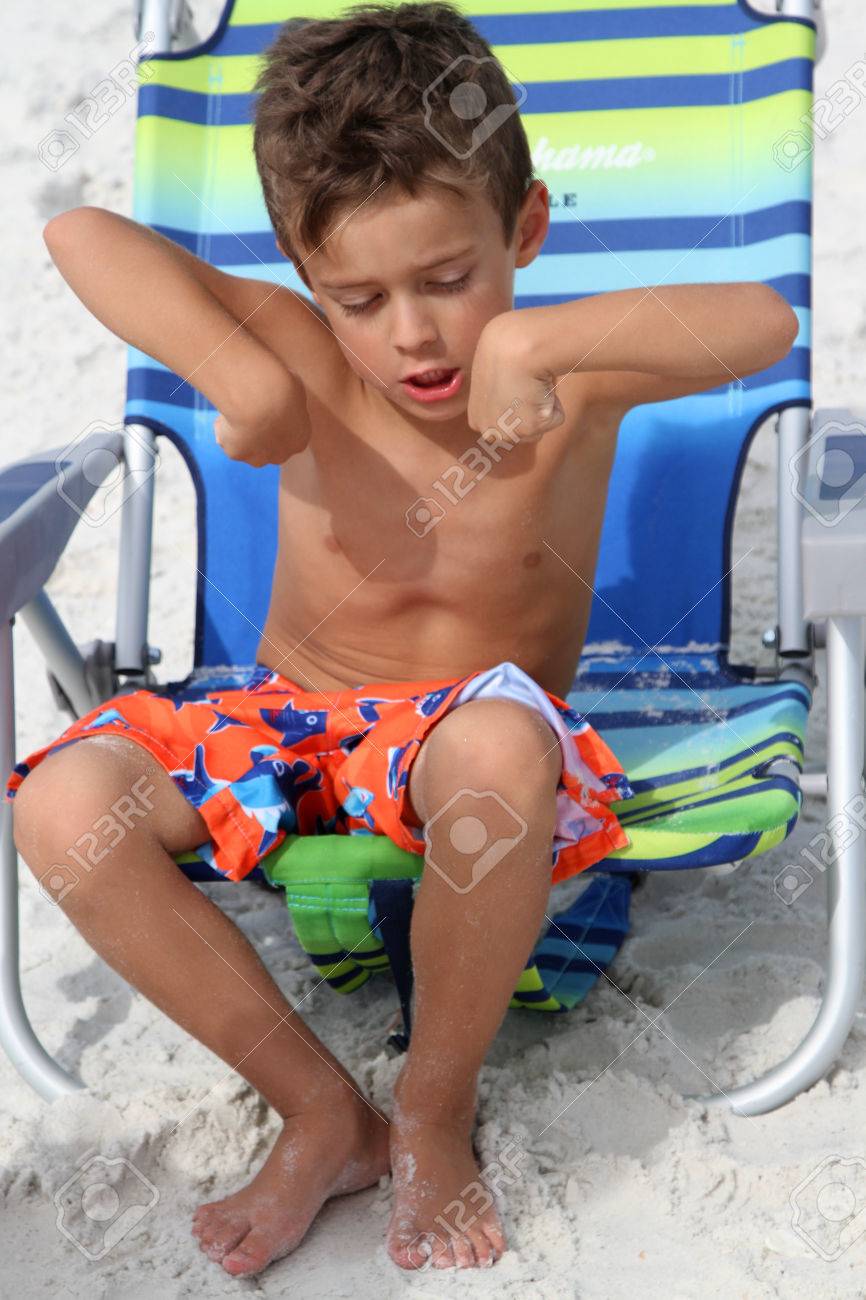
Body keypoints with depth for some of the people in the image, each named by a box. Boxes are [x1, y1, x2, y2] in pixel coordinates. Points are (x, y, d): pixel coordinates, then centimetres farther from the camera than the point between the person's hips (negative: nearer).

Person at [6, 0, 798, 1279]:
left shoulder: (572, 381, -15)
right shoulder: (310, 365, -12)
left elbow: (765, 320, -33)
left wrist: (542, 339, -39)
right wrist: (233, 368, -30)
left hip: (460, 747, -2)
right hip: (292, 722, 3)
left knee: (499, 742, -41)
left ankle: (436, 1106, -12)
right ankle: (322, 1110, -5)